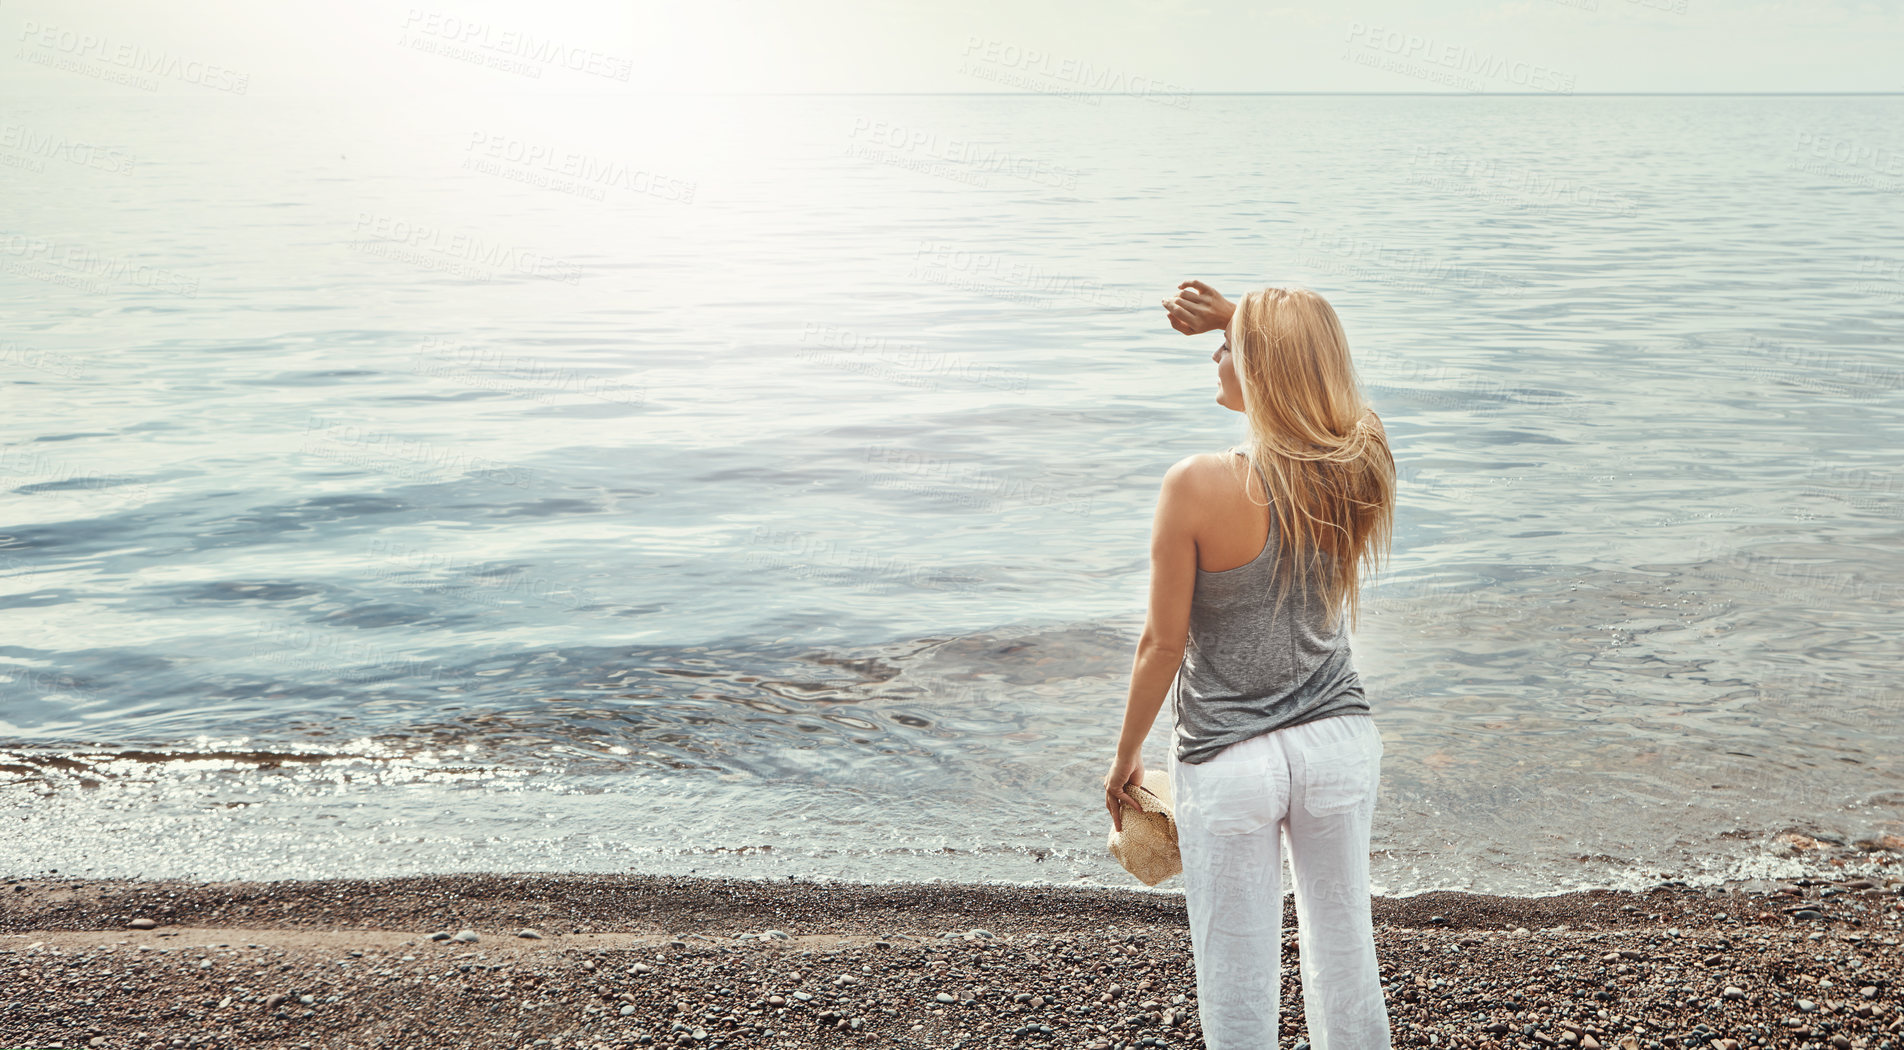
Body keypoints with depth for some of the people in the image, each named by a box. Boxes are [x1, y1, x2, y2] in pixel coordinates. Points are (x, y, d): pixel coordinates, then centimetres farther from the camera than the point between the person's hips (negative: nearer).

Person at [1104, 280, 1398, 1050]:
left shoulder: (1197, 487, -21)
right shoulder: (1359, 462, -8)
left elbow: (1163, 644, -13)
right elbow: (1314, 374, 17)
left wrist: (1125, 757, 2)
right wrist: (1237, 321, 2)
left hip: (1229, 763, -5)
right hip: (1339, 741, 5)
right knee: (1345, 958, 20)